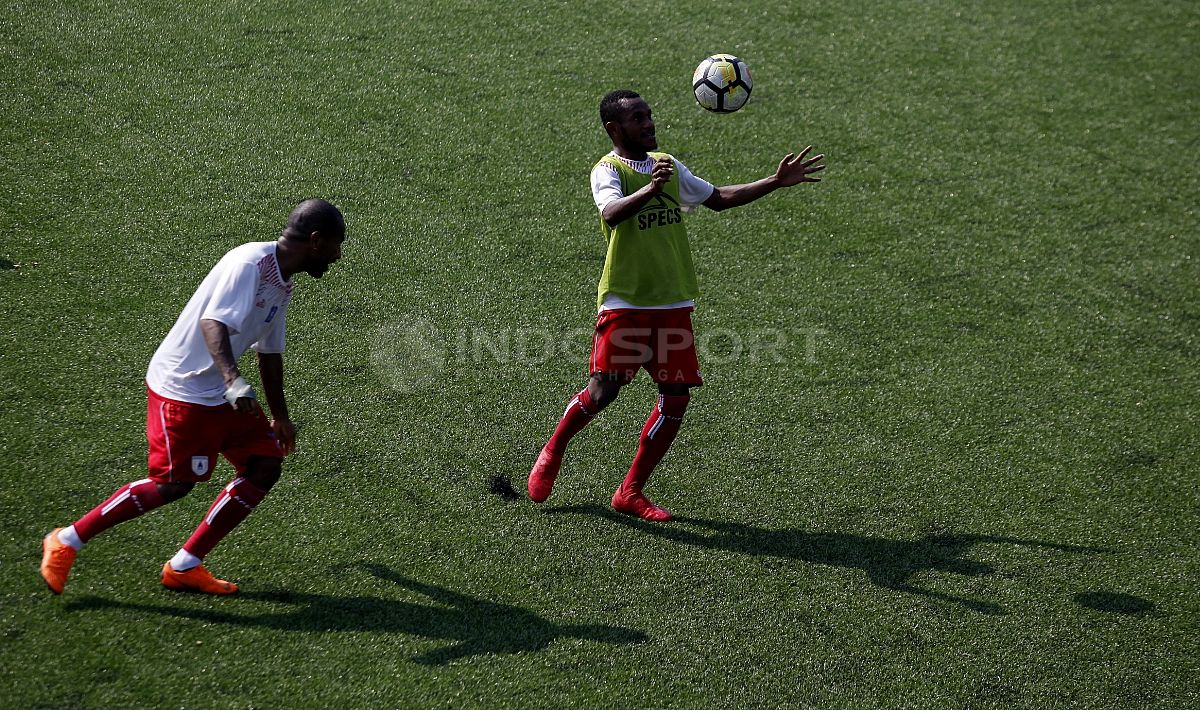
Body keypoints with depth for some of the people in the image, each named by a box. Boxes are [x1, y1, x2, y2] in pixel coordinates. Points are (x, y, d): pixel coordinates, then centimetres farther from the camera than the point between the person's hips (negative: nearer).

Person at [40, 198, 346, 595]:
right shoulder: (249, 263, -20)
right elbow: (213, 322, -33)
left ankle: (185, 567, 8)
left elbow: (270, 352, 22)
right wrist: (233, 380, -48)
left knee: (265, 466, 1)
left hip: (222, 394, 10)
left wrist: (279, 416, 30)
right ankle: (67, 541, 8)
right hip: (180, 388, -10)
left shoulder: (282, 285, 11)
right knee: (173, 484, -9)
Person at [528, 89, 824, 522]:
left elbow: (718, 198, 24)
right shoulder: (608, 170, -8)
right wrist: (651, 188, -48)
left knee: (676, 399, -1)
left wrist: (777, 181, 16)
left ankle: (631, 492, 12)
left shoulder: (667, 165, 15)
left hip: (673, 303, 6)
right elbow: (611, 214, -30)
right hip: (624, 303, -6)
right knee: (602, 391, -12)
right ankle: (552, 453, 19)